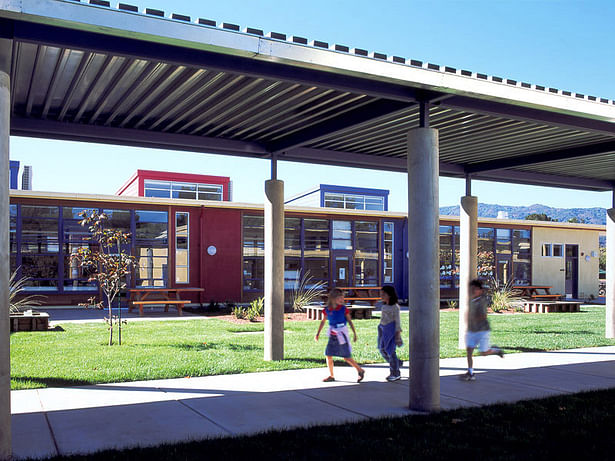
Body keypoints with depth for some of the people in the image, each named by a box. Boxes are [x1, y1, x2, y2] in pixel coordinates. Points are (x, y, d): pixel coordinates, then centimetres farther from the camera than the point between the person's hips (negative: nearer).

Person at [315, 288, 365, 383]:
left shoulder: (343, 309, -10)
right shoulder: (327, 310, -3)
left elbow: (349, 321, -2)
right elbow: (323, 321, 10)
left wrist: (354, 333, -4)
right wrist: (318, 333, 12)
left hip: (342, 334, -4)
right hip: (333, 335, 4)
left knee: (346, 357, -2)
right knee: (328, 355, 3)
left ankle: (360, 371, 16)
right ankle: (331, 376, 18)